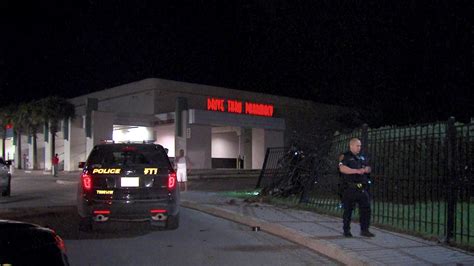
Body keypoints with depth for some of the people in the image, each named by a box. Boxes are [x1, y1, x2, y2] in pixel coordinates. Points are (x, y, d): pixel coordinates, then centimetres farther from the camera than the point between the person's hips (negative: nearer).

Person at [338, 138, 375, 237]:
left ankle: (364, 230, 9)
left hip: (362, 188, 6)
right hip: (350, 188, -6)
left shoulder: (362, 157, 19)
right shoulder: (345, 156, -3)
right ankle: (346, 231, 13)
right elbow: (342, 168, -19)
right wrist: (357, 171, -21)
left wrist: (367, 169, -3)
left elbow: (369, 168, 22)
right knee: (348, 210, 3)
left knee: (366, 208, 1)